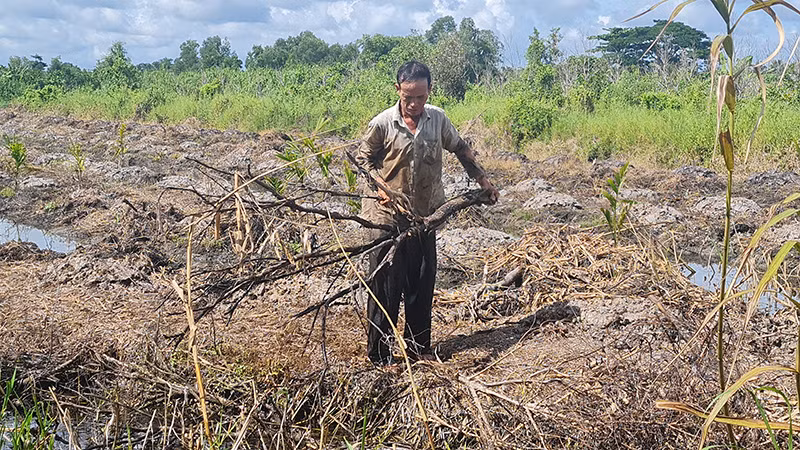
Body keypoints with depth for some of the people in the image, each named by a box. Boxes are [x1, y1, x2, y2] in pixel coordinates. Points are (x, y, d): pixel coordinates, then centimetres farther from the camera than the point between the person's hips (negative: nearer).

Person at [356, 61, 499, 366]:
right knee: (387, 286, 0)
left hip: (426, 215, 4)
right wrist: (381, 188, -15)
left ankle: (418, 347, 27)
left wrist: (483, 180, 13)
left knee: (423, 284, 12)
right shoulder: (382, 124, -11)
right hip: (389, 217, -4)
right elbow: (363, 160, 0)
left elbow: (460, 148, 15)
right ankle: (379, 354, 12)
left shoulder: (438, 119, 0)